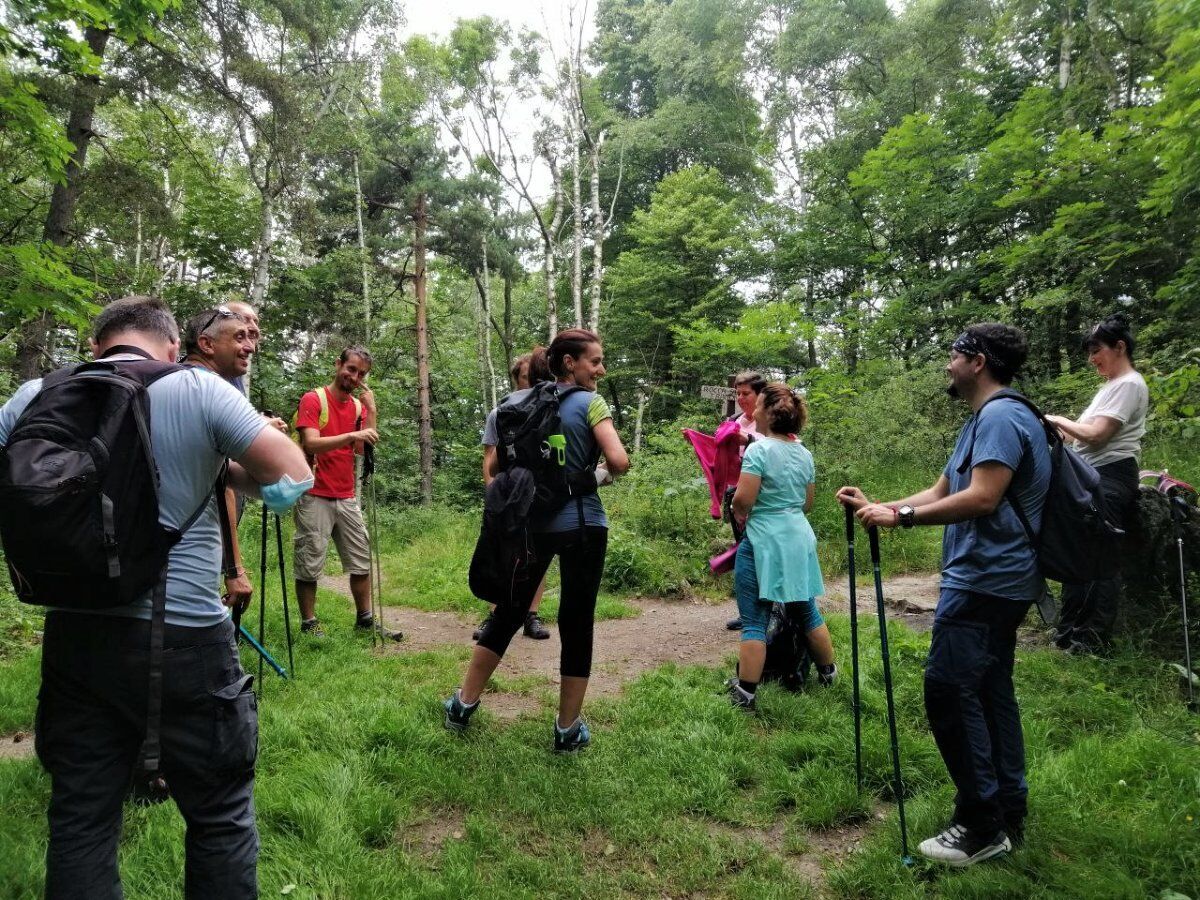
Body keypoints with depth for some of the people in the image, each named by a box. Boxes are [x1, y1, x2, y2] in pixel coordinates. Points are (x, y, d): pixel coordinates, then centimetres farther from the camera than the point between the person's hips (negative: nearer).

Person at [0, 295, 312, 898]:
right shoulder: (198, 390, -9)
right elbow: (294, 475, -10)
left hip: (75, 639, 5)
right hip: (185, 643, -4)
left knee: (79, 821, 18)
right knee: (221, 818, 13)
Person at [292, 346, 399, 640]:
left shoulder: (358, 405, 11)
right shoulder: (313, 399, -7)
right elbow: (311, 443, -20)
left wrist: (371, 410, -4)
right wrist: (352, 435, -30)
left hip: (347, 498, 6)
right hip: (315, 497, -6)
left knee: (362, 562, 8)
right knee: (309, 566, 1)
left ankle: (366, 620, 19)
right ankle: (309, 624, 13)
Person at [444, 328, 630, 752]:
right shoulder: (590, 402, -7)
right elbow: (619, 460, -19)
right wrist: (605, 473, 2)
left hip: (532, 522, 5)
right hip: (582, 525, -5)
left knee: (509, 611, 17)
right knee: (577, 623, 6)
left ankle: (463, 705, 28)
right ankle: (568, 729, 16)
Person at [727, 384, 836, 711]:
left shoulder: (759, 449, -15)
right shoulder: (804, 453, 7)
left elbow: (742, 499, -20)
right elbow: (807, 503, 15)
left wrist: (739, 511, 0)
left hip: (764, 542, -7)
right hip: (799, 539, 7)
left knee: (754, 621, -1)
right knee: (808, 611, 22)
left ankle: (745, 693, 3)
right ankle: (828, 673, 37)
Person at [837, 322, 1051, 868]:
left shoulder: (1001, 416, -15)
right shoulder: (983, 420, 18)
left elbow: (981, 499, -26)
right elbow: (941, 494, 18)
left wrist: (902, 516, -22)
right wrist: (877, 507, 10)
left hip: (984, 582, -11)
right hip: (996, 582, 11)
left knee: (949, 692, -9)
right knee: (990, 693, 14)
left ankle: (982, 827, 1)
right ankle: (1008, 816, 23)